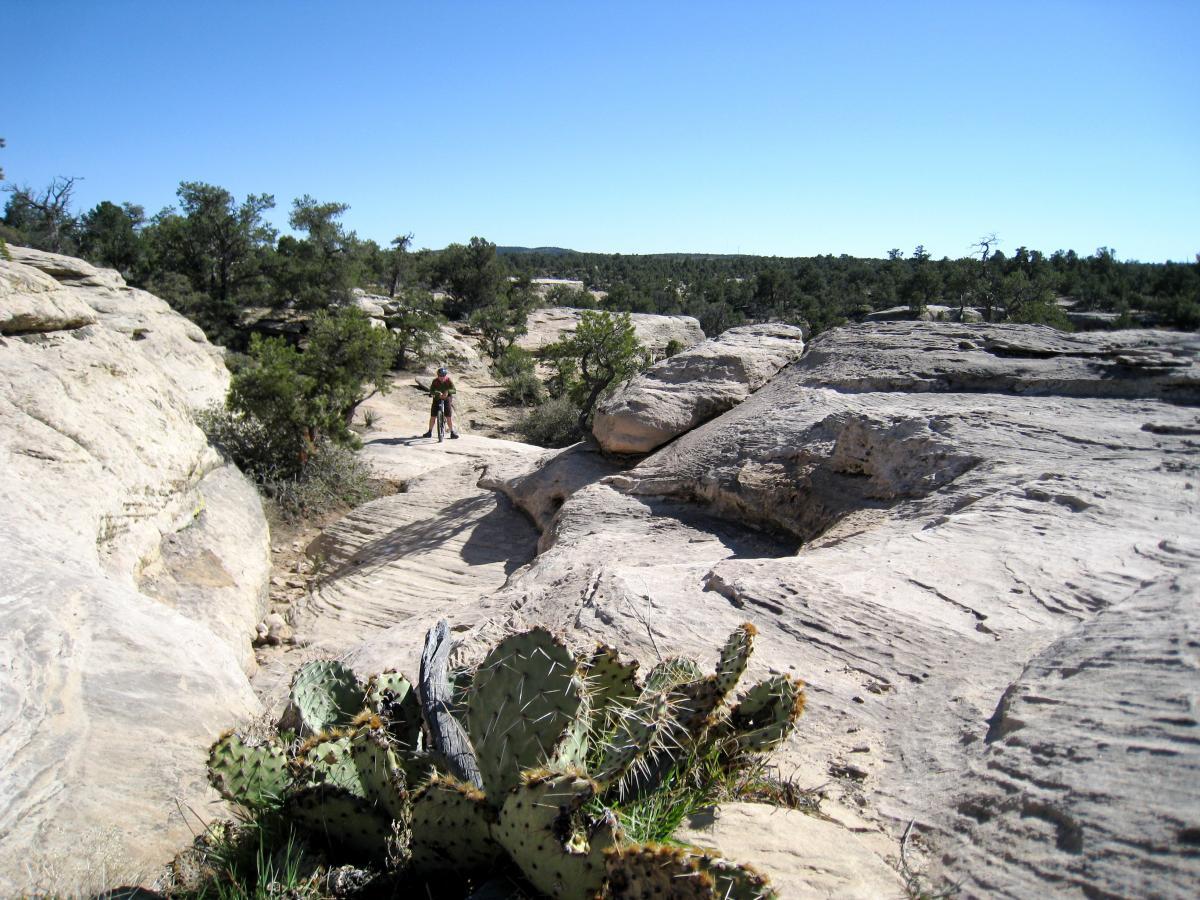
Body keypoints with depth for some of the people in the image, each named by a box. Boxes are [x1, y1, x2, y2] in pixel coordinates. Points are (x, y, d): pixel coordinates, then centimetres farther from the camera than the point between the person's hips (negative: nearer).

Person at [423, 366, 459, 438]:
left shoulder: (449, 381, -11)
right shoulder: (435, 381, -10)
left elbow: (454, 390, -22)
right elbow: (431, 390, -19)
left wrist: (448, 391, -41)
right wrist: (437, 393, -40)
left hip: (447, 400, -1)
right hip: (437, 400, 1)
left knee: (449, 417, -7)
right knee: (432, 416, 1)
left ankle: (452, 432, 4)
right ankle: (430, 432, 15)